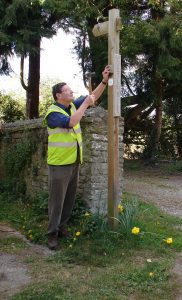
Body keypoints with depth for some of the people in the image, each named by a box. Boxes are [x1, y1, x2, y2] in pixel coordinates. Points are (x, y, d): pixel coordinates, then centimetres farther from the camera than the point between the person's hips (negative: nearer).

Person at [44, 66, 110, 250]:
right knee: (57, 200, 0)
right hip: (60, 164, -8)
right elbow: (70, 122, -29)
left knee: (70, 198, 16)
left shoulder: (72, 105, 9)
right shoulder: (53, 112, -14)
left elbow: (93, 97, 14)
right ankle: (53, 234, 12)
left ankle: (62, 226, 30)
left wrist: (104, 81, 4)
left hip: (74, 162, 8)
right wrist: (85, 104, -20)